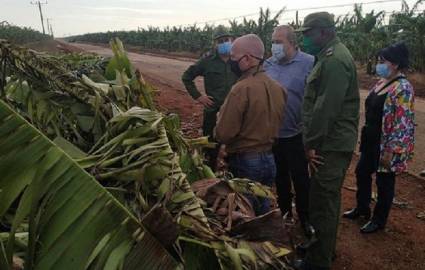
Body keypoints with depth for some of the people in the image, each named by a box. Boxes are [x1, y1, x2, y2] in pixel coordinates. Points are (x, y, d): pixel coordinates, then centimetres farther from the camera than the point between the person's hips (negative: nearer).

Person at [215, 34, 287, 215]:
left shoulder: (242, 89, -21)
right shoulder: (278, 88, 1)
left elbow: (223, 135, -19)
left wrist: (222, 115, -1)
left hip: (245, 162, -7)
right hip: (269, 159, 7)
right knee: (263, 212, 21)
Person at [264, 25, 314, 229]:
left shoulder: (309, 63, -14)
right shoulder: (269, 64, 4)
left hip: (295, 135, -5)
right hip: (272, 134, 6)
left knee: (300, 179, 8)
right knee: (280, 176, 21)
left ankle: (305, 221, 27)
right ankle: (284, 214, 40)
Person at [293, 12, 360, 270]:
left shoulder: (334, 60, -17)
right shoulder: (333, 55, 16)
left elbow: (325, 108, -23)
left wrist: (312, 143, -16)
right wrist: (313, 142, 17)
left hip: (331, 145, -11)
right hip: (336, 143, 11)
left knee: (322, 204, -1)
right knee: (328, 200, 20)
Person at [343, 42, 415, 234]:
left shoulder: (402, 88, -20)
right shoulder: (381, 82, 7)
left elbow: (402, 125, -22)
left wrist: (390, 152, -22)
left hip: (385, 145, -9)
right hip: (370, 141, 9)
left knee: (384, 182, 8)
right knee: (362, 173, 19)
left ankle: (379, 220, 26)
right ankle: (362, 208, 40)